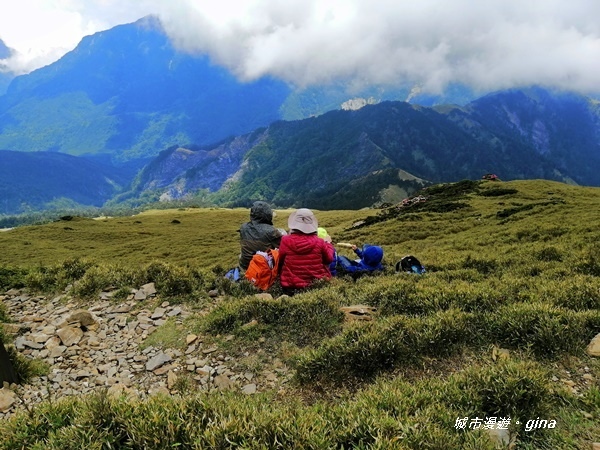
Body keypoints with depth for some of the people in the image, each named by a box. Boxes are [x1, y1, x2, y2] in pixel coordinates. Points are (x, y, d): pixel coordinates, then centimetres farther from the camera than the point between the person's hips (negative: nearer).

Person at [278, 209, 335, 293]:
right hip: (317, 285, 0)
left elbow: (280, 262, 2)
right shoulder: (319, 242, -11)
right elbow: (329, 259, 6)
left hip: (291, 288, 0)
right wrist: (328, 243, 21)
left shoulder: (286, 241, -12)